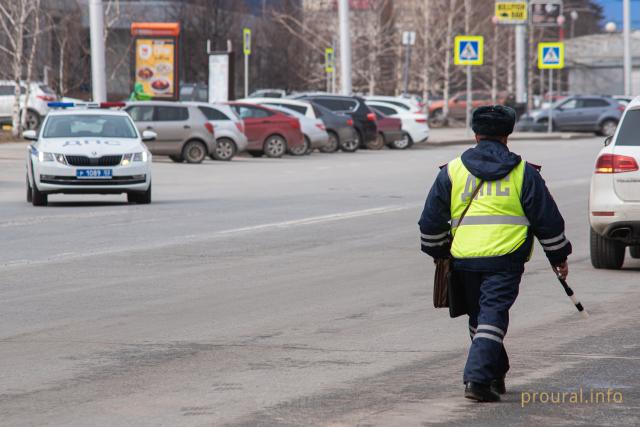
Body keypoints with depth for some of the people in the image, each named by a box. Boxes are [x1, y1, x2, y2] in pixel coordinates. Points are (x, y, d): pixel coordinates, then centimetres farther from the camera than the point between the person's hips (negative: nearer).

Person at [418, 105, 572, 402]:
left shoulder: (452, 171, 9)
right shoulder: (523, 173, 6)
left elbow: (431, 221, 13)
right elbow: (547, 219, 9)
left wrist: (437, 251, 28)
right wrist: (559, 257, 18)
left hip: (464, 257, 2)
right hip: (505, 258, -2)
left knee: (478, 316, 18)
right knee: (493, 316, -5)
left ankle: (495, 374, 30)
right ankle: (478, 379, -18)